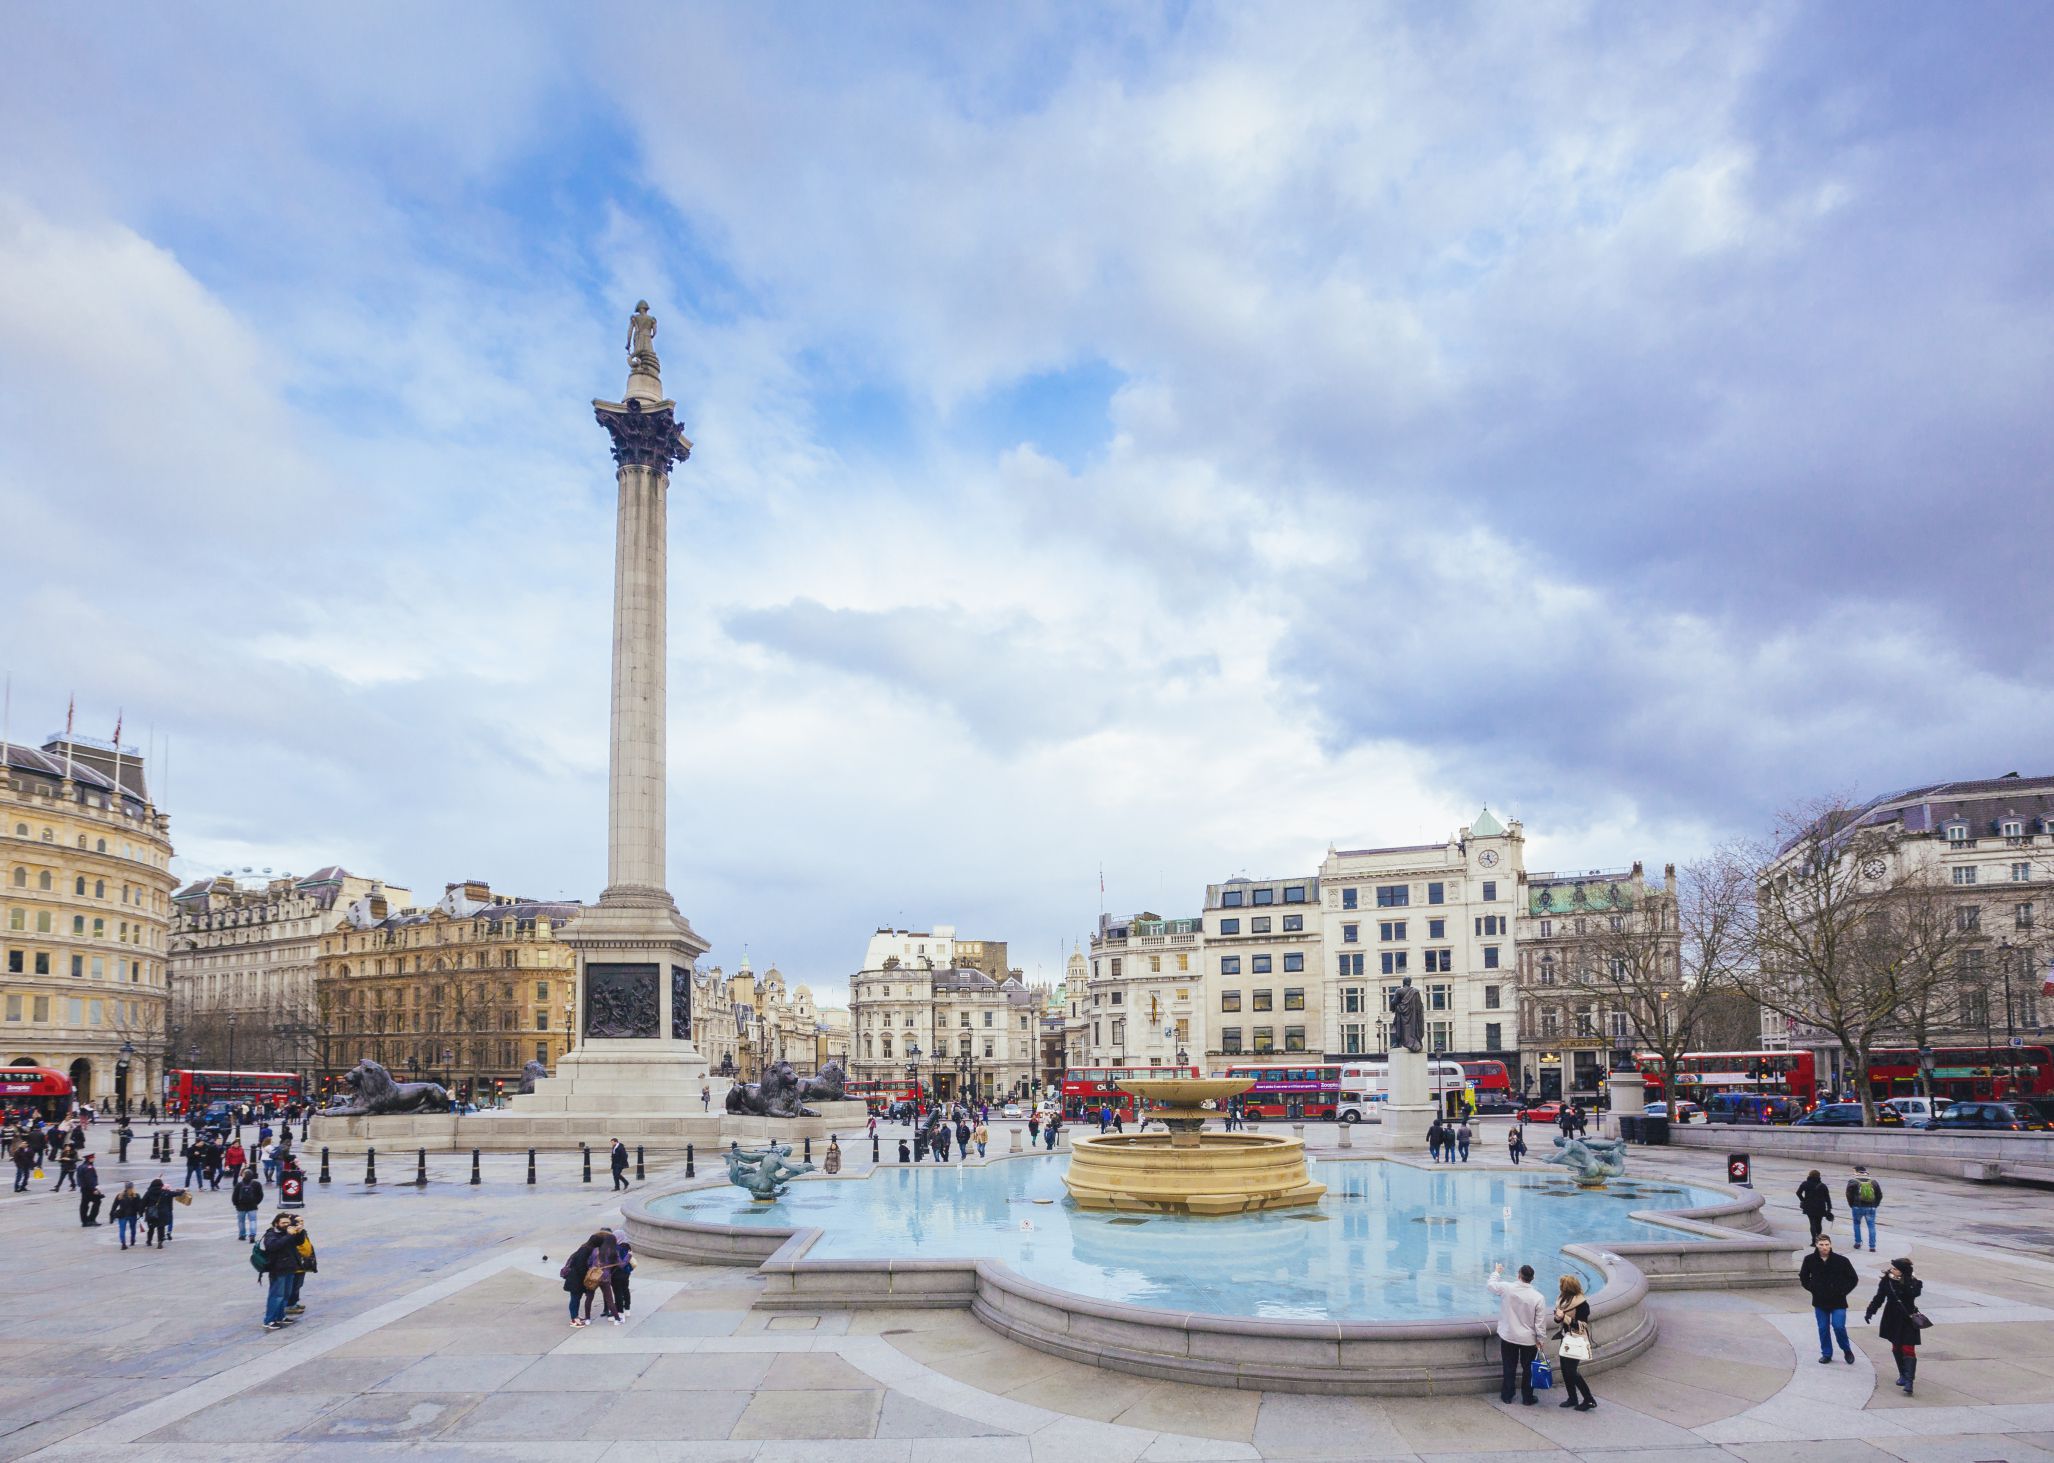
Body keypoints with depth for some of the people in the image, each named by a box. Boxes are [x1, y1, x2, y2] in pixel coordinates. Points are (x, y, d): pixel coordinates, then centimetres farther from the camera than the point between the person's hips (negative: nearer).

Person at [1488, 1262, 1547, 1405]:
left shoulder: (1506, 1288, -15)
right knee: (1528, 1369, 16)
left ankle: (1506, 1396, 25)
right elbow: (1540, 1321, -13)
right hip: (1529, 1339, -1)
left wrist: (1496, 1272, 25)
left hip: (1508, 1336, 1)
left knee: (1509, 1368, 15)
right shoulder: (1538, 1297, -17)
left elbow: (1491, 1285, 7)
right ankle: (1527, 1398, 25)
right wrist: (1539, 1339, 1)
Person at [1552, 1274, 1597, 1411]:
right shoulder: (1562, 1299, 3)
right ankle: (1572, 1398, 23)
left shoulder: (1582, 1304, -18)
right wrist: (1558, 1317, -12)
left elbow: (1582, 1325, -19)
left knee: (1571, 1371, -8)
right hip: (1565, 1338, 7)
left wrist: (1565, 1317, -25)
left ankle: (1589, 1400, 4)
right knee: (1565, 1370, 10)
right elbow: (1558, 1318, 11)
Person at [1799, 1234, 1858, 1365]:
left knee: (1838, 1326, -9)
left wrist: (1843, 1291, -5)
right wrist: (1813, 1288, -1)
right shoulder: (1810, 1260, -5)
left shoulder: (1841, 1260, -12)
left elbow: (1854, 1279, 0)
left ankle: (1847, 1350, 18)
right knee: (1823, 1328, 8)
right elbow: (1803, 1277, 11)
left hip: (1838, 1301, -2)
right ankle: (1826, 1354, 24)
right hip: (1820, 1301, 2)